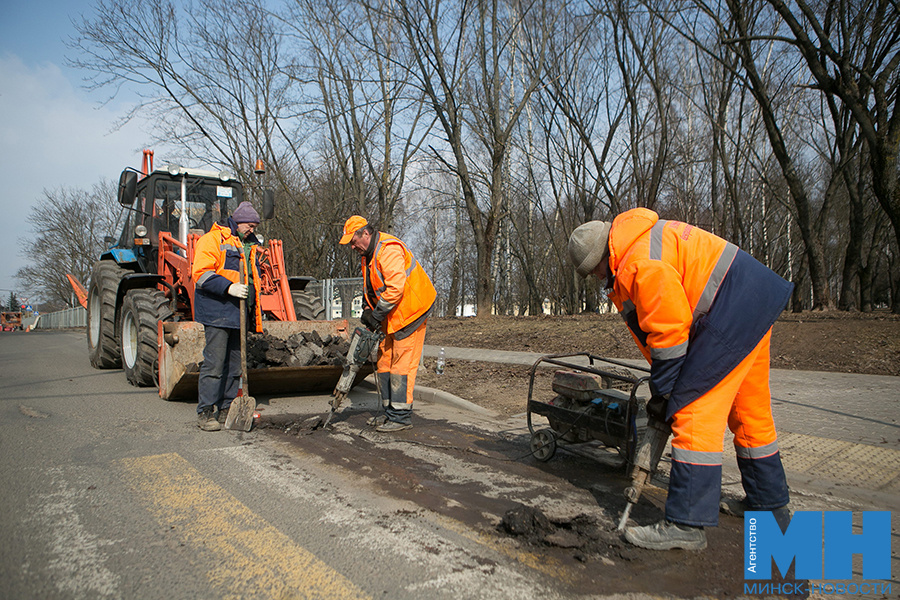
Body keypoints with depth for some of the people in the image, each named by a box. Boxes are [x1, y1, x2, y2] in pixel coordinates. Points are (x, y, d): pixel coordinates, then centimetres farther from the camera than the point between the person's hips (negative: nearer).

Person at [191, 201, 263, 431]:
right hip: (217, 312, -8)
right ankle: (205, 412, 0)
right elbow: (201, 274, -13)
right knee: (214, 363, -8)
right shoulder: (212, 239, -3)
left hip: (239, 314, 8)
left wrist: (255, 313, 22)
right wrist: (228, 287, -24)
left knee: (235, 365, 9)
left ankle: (226, 410, 18)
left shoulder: (249, 246, 21)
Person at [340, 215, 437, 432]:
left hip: (410, 312, -10)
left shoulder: (389, 250, -20)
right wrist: (367, 310, 5)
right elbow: (369, 287, 21)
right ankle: (390, 411, 20)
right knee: (384, 361, 12)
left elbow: (395, 288, -28)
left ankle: (401, 416, -2)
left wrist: (377, 316, -21)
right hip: (393, 316, 10)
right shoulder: (368, 254, 13)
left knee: (402, 364, -8)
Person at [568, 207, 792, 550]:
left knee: (695, 413, -10)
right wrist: (663, 386, 16)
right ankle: (769, 504, 36)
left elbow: (670, 331, -19)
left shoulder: (642, 264, -19)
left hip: (732, 313, -11)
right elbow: (658, 328, 17)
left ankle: (687, 523, -6)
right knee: (749, 412, 20)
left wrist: (661, 393, -7)